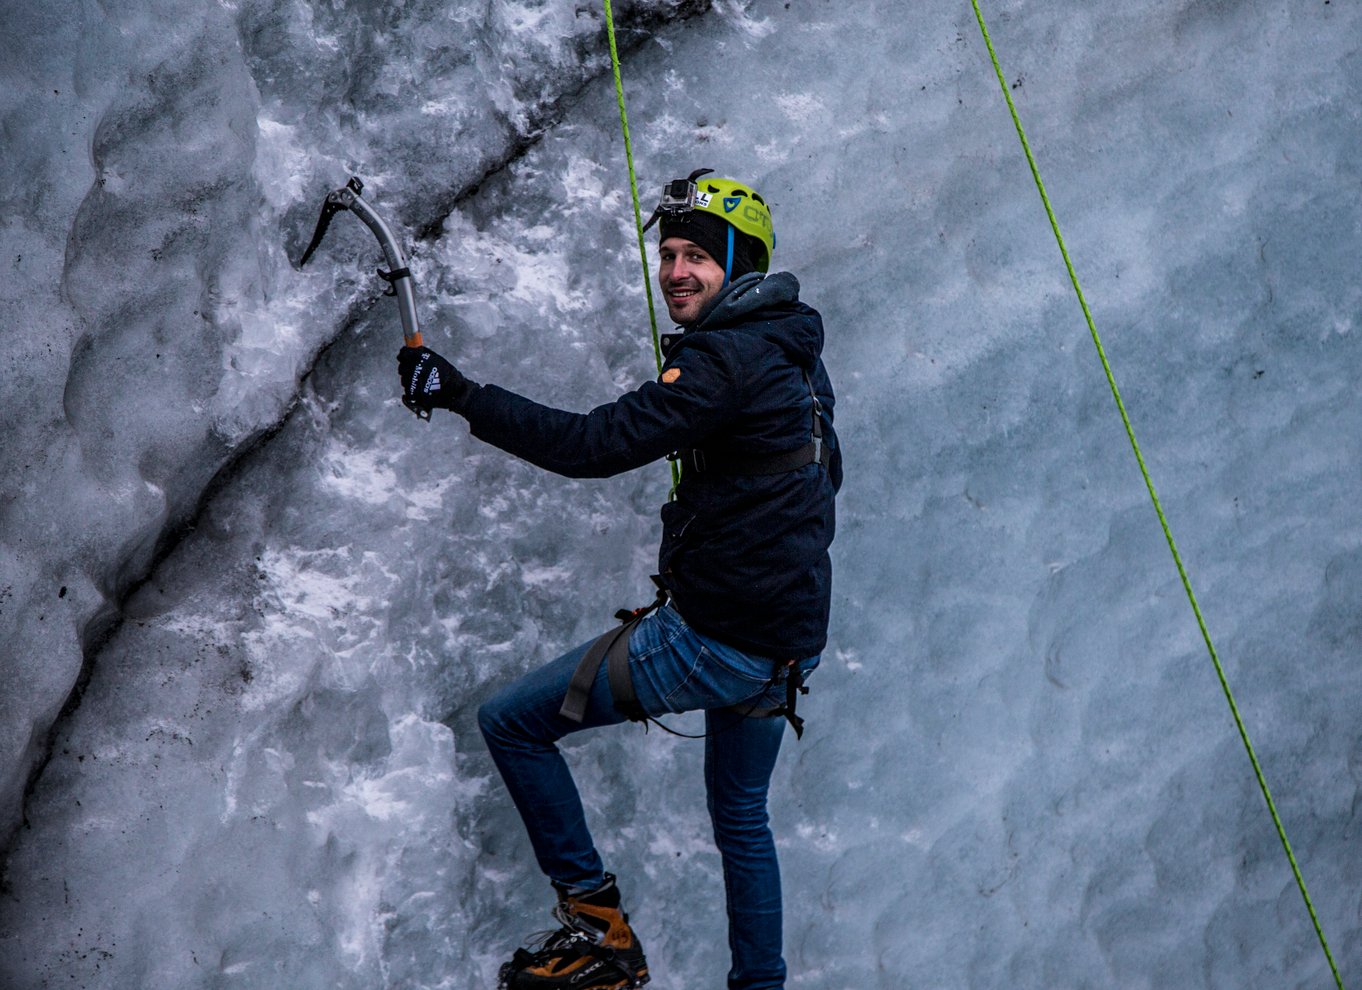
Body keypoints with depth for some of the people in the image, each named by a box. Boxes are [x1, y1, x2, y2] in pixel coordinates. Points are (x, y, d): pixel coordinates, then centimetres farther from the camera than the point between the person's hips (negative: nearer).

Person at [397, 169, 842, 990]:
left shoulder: (729, 358, -18)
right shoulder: (795, 352, 12)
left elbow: (597, 444, -25)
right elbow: (825, 474, 26)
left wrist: (460, 394, -23)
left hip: (715, 638, -10)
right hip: (790, 640, 10)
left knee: (513, 721, 2)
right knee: (741, 820, 26)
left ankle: (598, 924, 5)